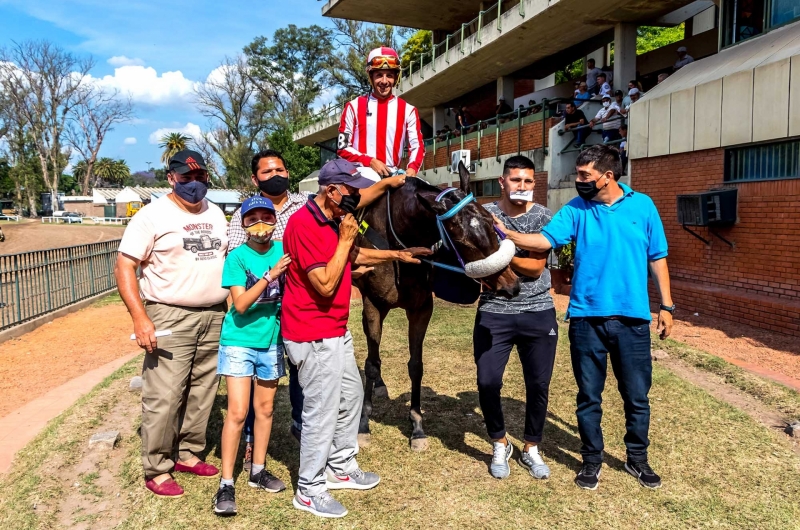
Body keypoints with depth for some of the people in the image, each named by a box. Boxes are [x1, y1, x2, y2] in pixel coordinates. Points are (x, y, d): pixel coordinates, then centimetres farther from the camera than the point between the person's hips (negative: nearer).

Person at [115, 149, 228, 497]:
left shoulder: (215, 214, 12)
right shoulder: (153, 215, -6)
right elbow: (124, 267, -9)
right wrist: (140, 318, -18)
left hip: (215, 316, 6)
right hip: (170, 317, -5)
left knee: (202, 391, 12)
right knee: (164, 397, -3)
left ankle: (188, 454, 27)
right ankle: (157, 470, 11)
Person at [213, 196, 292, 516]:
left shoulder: (283, 250, -3)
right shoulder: (237, 257, -12)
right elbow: (241, 304, -20)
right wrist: (270, 276, -28)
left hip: (271, 340, 4)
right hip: (239, 341, -4)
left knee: (265, 408, 14)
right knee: (237, 412, -5)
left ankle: (258, 471, 30)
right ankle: (226, 484, 7)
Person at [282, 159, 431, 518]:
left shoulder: (332, 222, 10)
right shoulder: (304, 224, -21)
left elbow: (355, 256, 28)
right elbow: (325, 286, -25)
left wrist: (396, 255, 21)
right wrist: (345, 239, -19)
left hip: (336, 332, 10)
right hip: (314, 336, -10)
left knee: (351, 395, 20)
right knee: (322, 410, -1)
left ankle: (341, 468, 37)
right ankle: (309, 491, 16)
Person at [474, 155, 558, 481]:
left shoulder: (543, 218, -3)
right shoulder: (484, 214, -1)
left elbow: (535, 268, -11)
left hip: (538, 312, 0)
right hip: (493, 312, 0)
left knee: (538, 384, 7)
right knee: (487, 382, -5)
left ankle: (531, 449, 29)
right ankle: (500, 446, 21)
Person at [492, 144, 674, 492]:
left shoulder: (642, 206, 2)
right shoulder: (576, 209, 0)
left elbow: (657, 258, 6)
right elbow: (545, 241, -13)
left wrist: (666, 306, 5)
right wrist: (506, 233, -28)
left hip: (633, 318, 0)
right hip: (586, 318, 0)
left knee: (637, 395, 12)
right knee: (589, 395, 10)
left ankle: (637, 458, 33)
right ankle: (592, 459, 28)